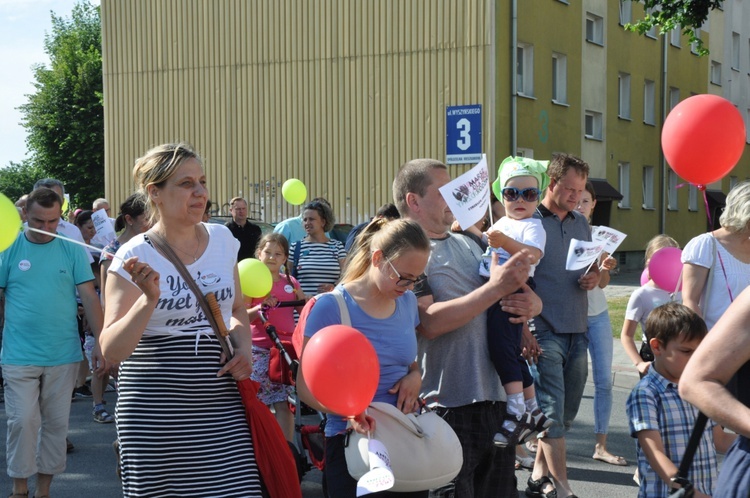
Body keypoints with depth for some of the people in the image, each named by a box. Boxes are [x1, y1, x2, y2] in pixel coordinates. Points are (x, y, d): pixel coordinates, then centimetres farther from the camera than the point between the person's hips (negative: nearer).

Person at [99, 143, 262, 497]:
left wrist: (244, 347, 2)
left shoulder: (222, 239, 6)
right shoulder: (134, 257, -7)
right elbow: (112, 351, -11)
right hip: (155, 411, -3)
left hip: (222, 405, 3)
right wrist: (150, 298, -24)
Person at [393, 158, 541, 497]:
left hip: (494, 398, 7)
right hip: (447, 406, -7)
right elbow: (429, 322, -21)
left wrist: (530, 303, -3)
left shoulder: (468, 245, 15)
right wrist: (495, 288, -20)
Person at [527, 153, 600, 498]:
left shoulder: (581, 223, 14)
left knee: (566, 412, 12)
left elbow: (594, 268, 25)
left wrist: (595, 278, 0)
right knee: (552, 411, -6)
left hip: (578, 331, 7)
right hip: (544, 333, -7)